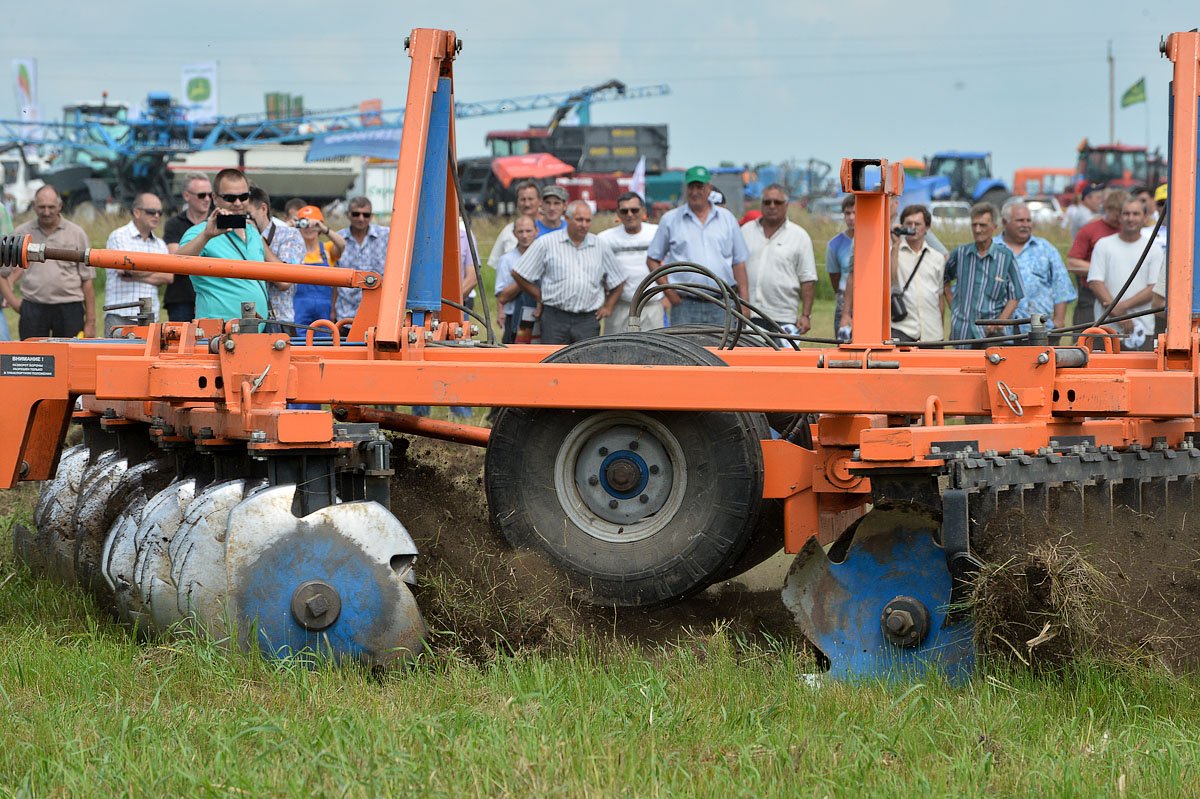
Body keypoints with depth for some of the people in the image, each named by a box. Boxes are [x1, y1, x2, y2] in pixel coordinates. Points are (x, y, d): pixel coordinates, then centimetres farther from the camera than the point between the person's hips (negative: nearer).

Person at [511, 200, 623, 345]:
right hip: (555, 318, -2)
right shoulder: (546, 243, 2)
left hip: (588, 321, 2)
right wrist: (540, 296, 3)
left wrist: (608, 307, 11)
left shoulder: (600, 247, 11)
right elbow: (518, 274, 4)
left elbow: (617, 281, 21)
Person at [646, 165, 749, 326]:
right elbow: (652, 260, 9)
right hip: (685, 306, -1)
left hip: (721, 306, 2)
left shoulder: (727, 219, 11)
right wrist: (669, 291, -2)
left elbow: (739, 263, 11)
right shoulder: (670, 219, 7)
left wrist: (744, 302, 3)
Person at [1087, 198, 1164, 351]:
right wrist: (1118, 315, -10)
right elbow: (1095, 282, -1)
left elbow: (1154, 288, 0)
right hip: (1107, 328, 0)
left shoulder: (1154, 250, 8)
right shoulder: (1103, 245, 8)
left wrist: (1124, 305, -12)